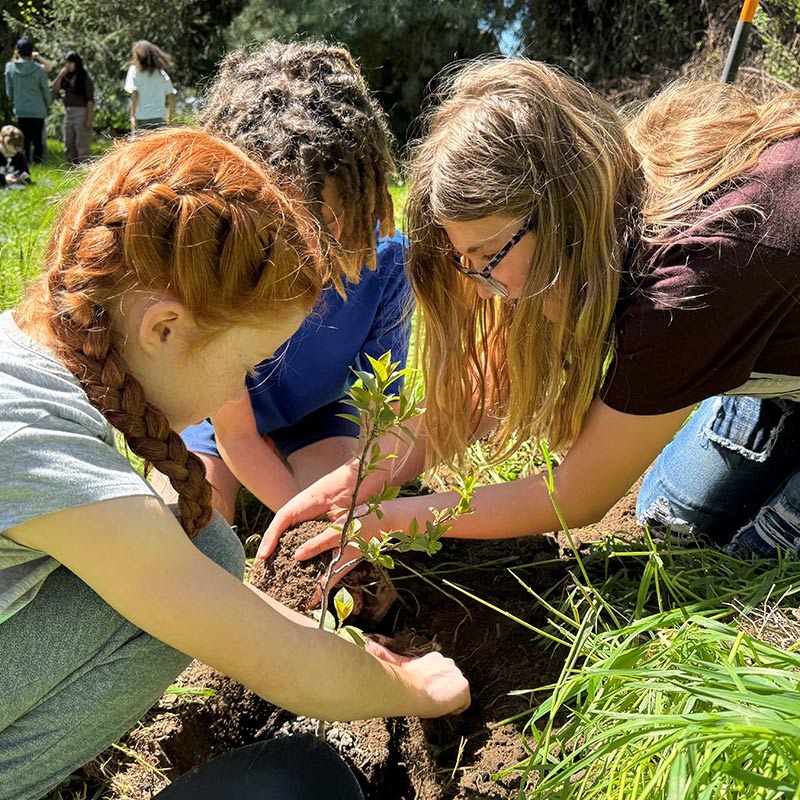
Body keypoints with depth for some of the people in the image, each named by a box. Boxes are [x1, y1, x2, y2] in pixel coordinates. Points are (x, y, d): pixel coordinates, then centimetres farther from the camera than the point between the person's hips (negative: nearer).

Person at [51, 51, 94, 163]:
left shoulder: (84, 78, -6)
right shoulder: (66, 76, 12)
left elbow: (90, 100, -10)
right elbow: (54, 89, 6)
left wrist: (89, 119, -16)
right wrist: (60, 75, -5)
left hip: (81, 112, -7)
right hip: (68, 112, 7)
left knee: (82, 144, -6)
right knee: (68, 145, 10)